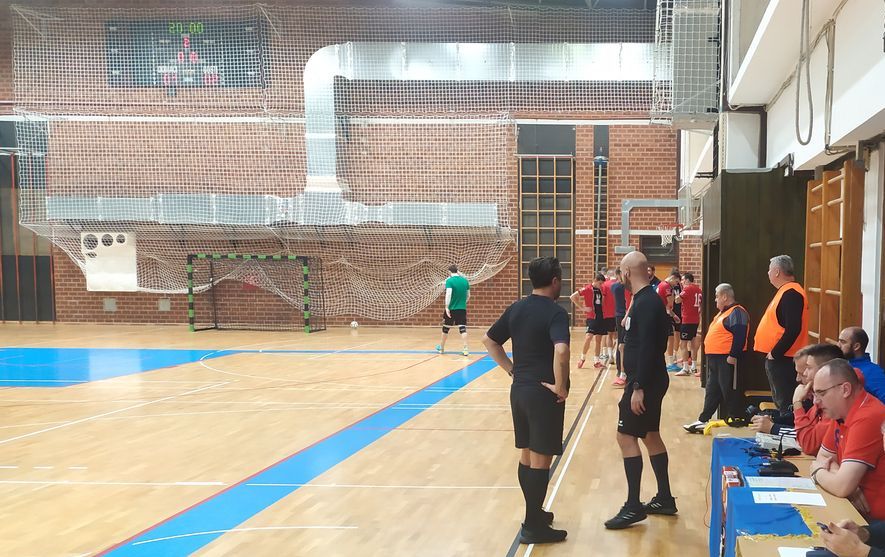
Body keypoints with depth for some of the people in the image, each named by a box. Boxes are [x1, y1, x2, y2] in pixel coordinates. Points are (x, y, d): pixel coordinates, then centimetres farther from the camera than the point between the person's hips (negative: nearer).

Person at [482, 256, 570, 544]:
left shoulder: (515, 309, 8)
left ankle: (534, 513, 30)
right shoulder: (555, 312, -15)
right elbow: (561, 351, -31)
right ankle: (533, 527, 7)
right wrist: (561, 387, -19)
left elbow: (489, 340, 15)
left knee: (527, 456, 17)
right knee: (540, 460, 1)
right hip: (544, 393, -7)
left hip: (519, 389, 8)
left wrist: (511, 369, 13)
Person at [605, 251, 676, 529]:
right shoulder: (646, 299, 11)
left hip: (646, 382, -10)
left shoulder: (646, 303, -20)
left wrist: (639, 388, -25)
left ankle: (633, 507, -1)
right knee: (650, 436, 16)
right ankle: (664, 499, 25)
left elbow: (647, 348, -25)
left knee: (626, 437, -7)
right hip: (649, 379, 10)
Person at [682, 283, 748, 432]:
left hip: (727, 359, -11)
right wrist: (711, 358, 23)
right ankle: (703, 420, 19)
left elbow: (740, 336, -24)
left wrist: (733, 356, -26)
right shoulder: (724, 312, 19)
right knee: (712, 391, 13)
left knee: (730, 392, -3)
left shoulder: (736, 312, -15)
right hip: (715, 359, 11)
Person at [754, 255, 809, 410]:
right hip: (776, 357, 11)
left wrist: (775, 353, -20)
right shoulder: (786, 292, 15)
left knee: (784, 402, -8)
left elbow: (793, 330, -25)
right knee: (779, 400, 17)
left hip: (781, 358, -11)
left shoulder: (791, 294, -17)